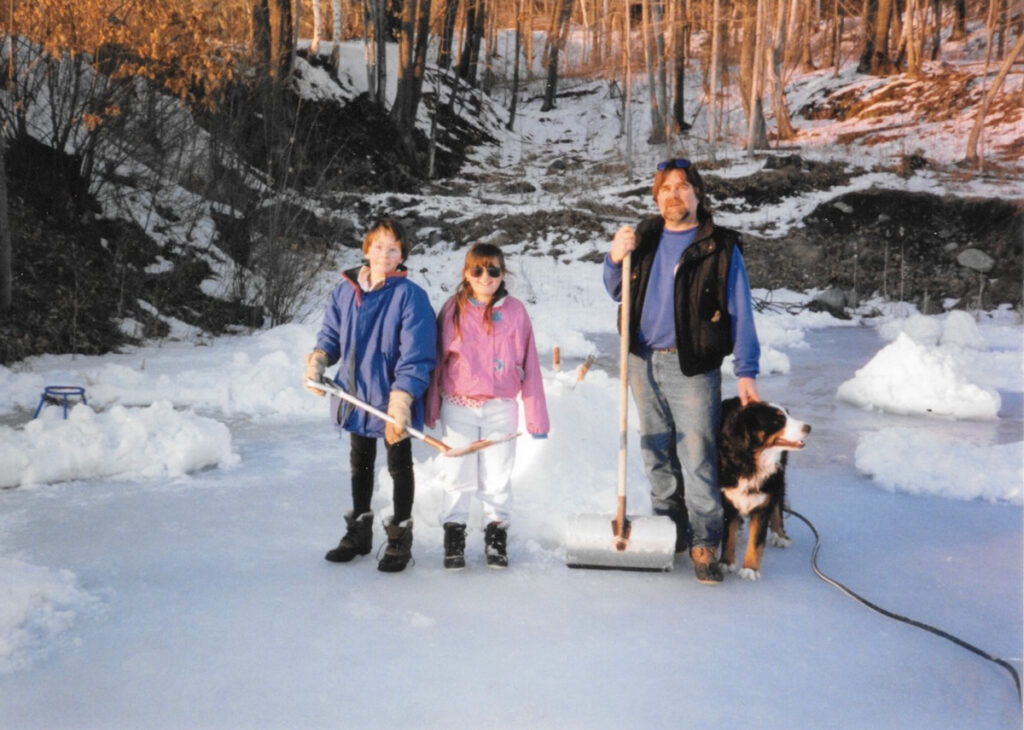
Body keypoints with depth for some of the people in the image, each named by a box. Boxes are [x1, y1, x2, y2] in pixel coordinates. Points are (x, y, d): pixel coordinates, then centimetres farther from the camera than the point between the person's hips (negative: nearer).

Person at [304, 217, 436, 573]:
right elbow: (331, 334, 11)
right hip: (356, 396, 5)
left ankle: (399, 539, 26)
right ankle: (358, 531, 37)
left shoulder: (410, 296, -17)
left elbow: (415, 357, -21)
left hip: (394, 401, -5)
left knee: (399, 468, 11)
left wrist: (400, 404, -28)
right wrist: (318, 360, -9)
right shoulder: (345, 290, 0)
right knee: (360, 464, 20)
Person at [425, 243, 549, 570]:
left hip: (501, 408, 0)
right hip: (458, 407, 0)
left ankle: (497, 535, 21)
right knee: (458, 476, 7)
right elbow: (437, 360, 5)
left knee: (497, 477, 8)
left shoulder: (515, 310, 0)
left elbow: (529, 364, 1)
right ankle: (454, 533, 20)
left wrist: (536, 414, 0)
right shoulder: (453, 309, 1)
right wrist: (431, 408, 5)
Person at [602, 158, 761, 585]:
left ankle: (704, 546, 3)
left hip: (692, 366, -5)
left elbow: (740, 312, -4)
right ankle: (669, 533, 26)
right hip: (643, 362, 5)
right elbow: (617, 293, 18)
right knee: (656, 455, 13)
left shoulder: (720, 247, -4)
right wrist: (616, 259, -2)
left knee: (696, 458, -7)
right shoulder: (645, 238, 10)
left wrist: (746, 371, -10)